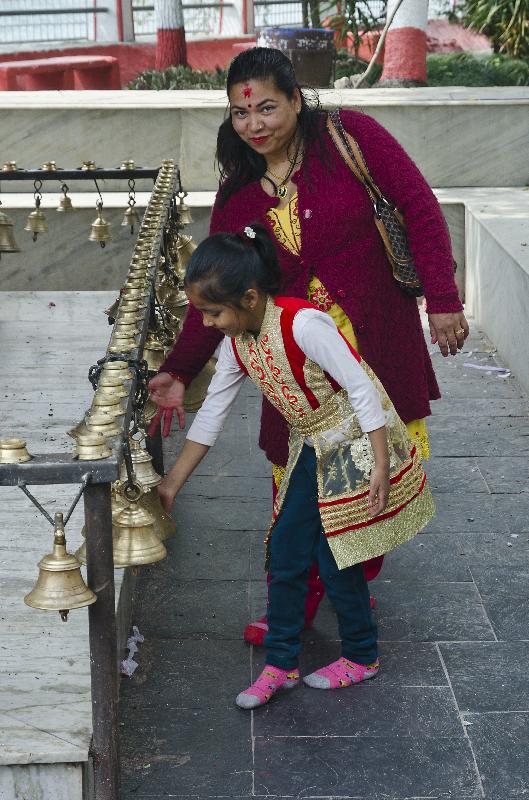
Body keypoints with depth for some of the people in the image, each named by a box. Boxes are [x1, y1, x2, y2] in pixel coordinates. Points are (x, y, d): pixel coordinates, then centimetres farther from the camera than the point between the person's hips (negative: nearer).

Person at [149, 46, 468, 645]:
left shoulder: (350, 137, -7)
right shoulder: (238, 194, 4)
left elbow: (420, 210, -7)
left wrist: (443, 299, -13)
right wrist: (179, 371, 1)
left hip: (380, 346, -2)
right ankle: (296, 604, 24)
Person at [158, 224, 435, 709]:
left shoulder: (302, 324, -29)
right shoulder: (237, 342, -3)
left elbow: (362, 388, -25)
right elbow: (211, 415, 5)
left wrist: (380, 465, -23)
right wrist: (172, 483, 7)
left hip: (357, 446, -8)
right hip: (312, 451, 8)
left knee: (335, 557, 0)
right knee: (286, 551, 7)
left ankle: (362, 656, 23)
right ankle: (280, 664, 20)